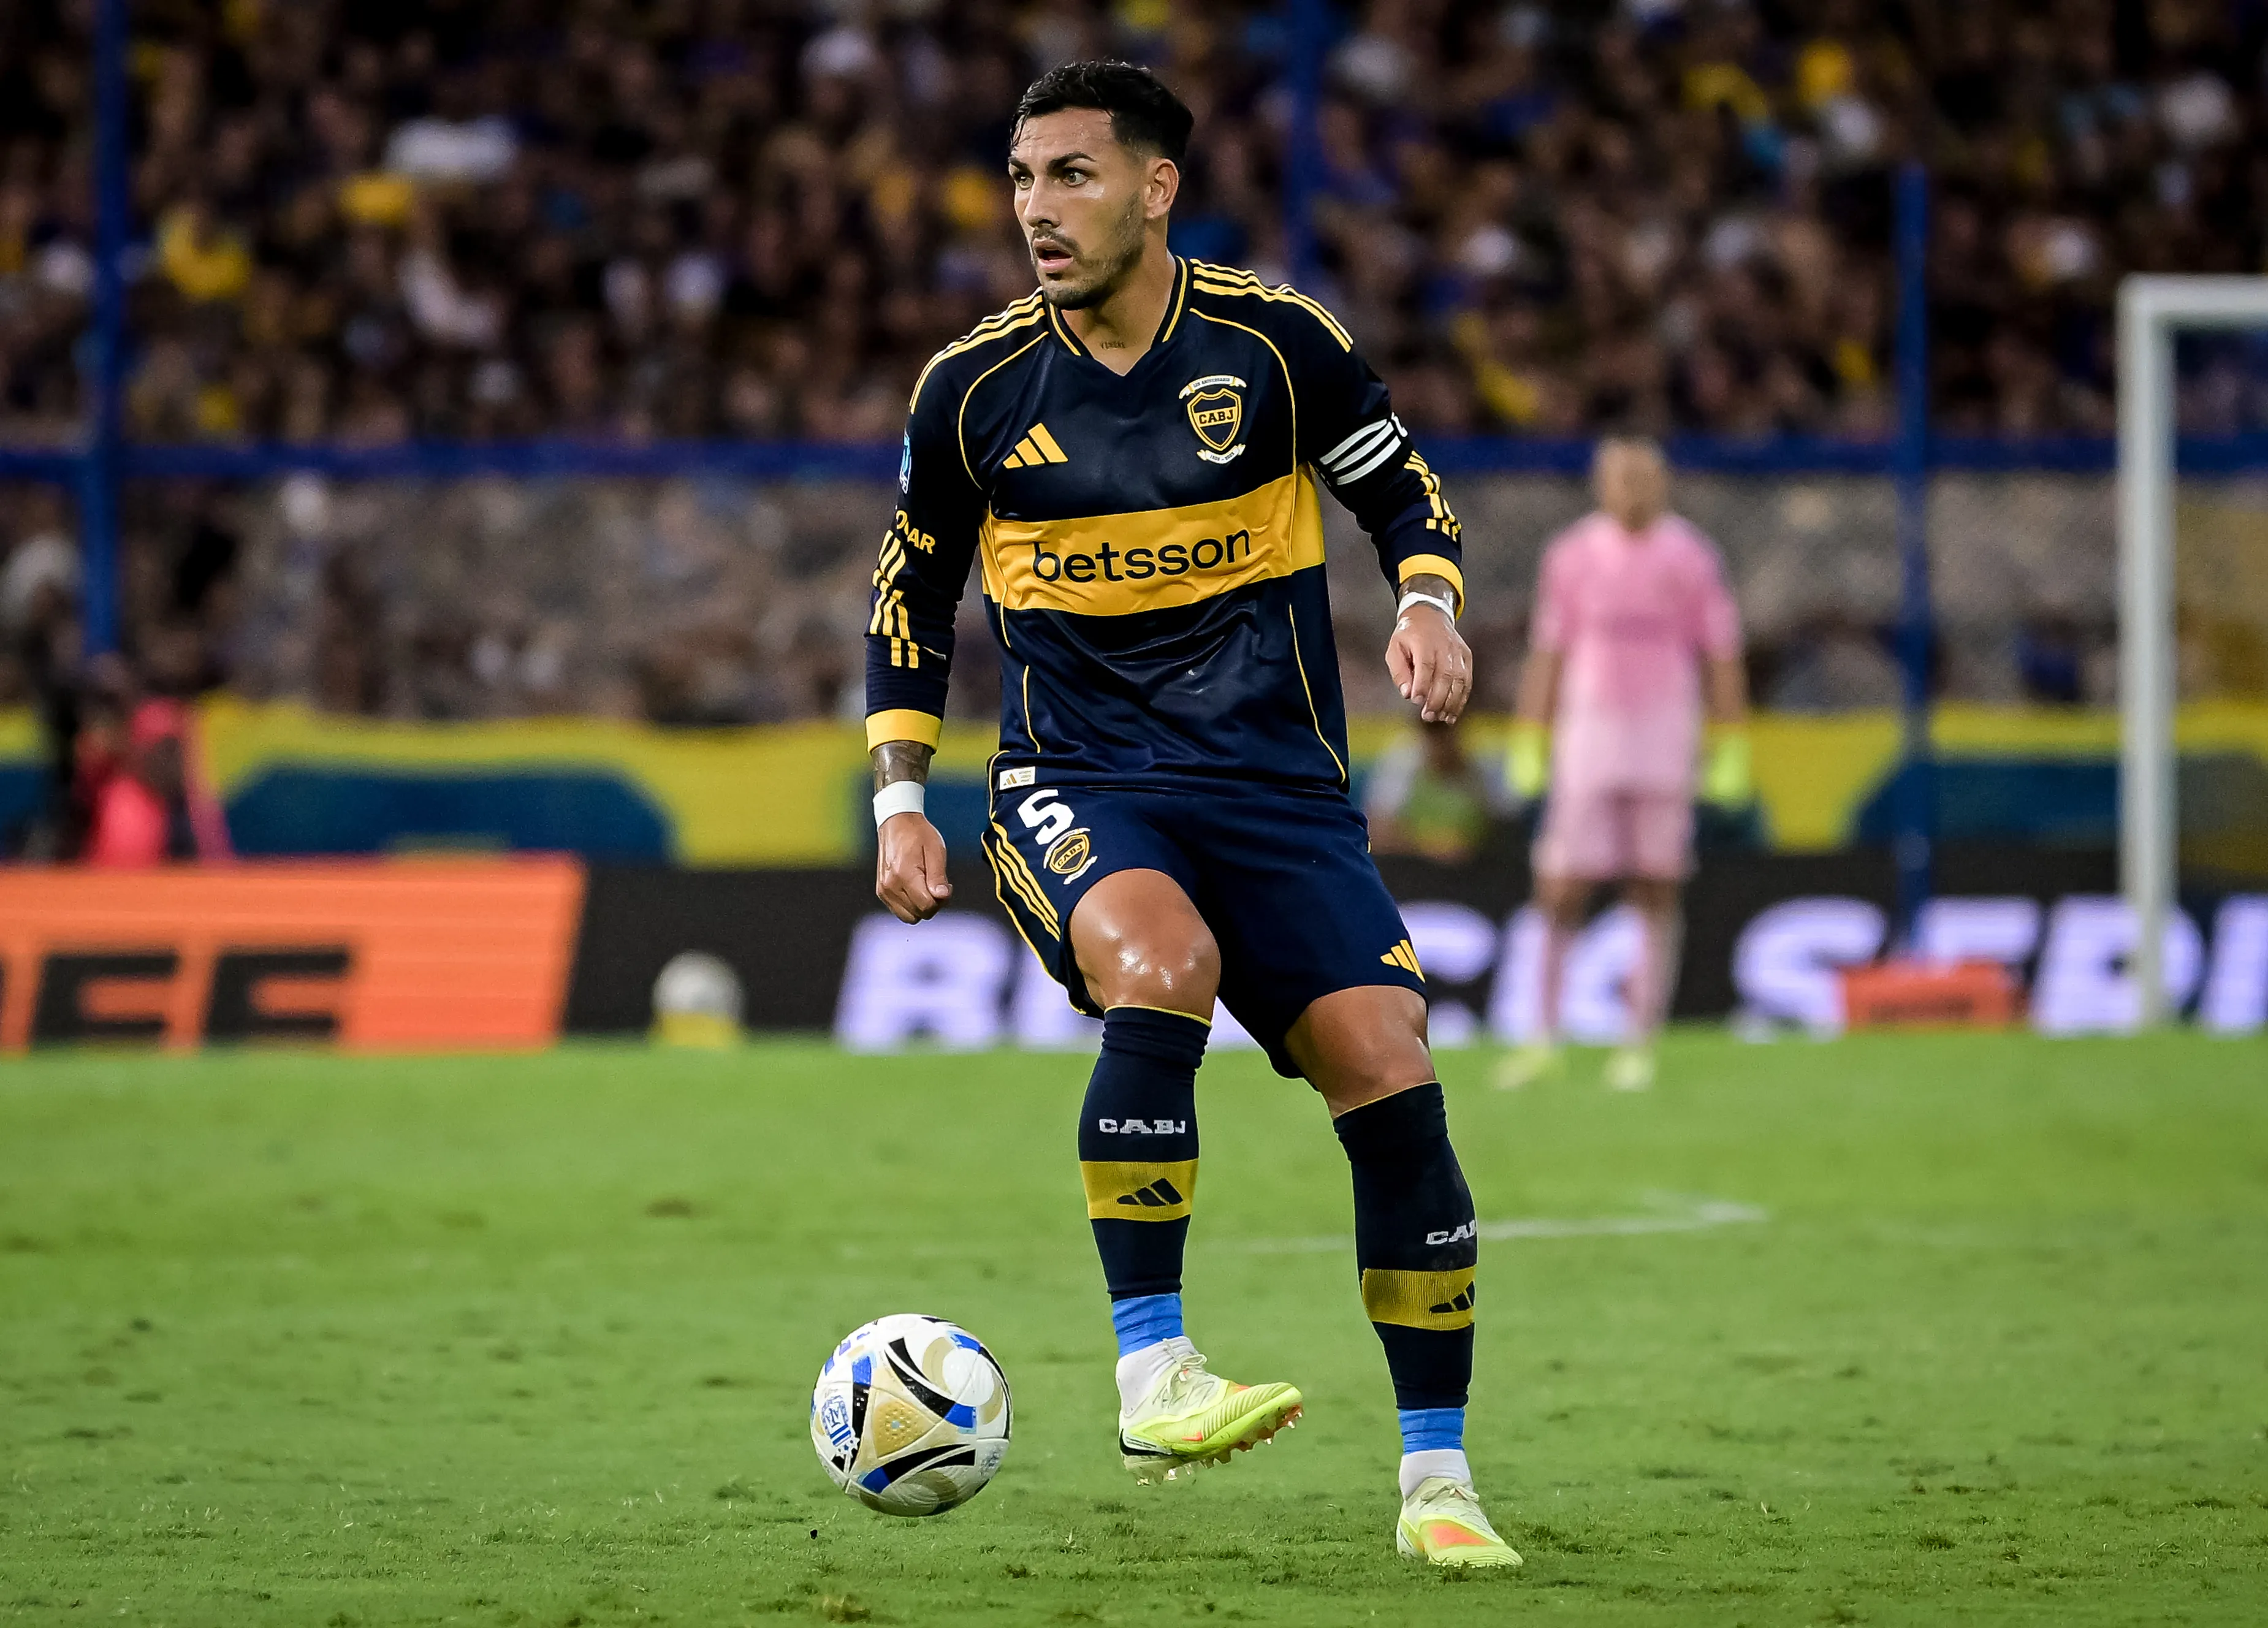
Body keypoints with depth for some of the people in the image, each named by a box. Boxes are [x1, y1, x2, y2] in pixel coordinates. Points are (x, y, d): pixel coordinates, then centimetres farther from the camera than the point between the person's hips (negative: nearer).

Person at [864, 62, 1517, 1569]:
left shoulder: (1274, 343, -2)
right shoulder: (975, 388, 0)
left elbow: (1404, 493, 11)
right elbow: (913, 595, 13)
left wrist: (1431, 606, -9)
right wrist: (900, 800, 5)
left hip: (1279, 781, 1)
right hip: (1078, 783, -1)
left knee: (1390, 1077, -12)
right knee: (1164, 966, -34)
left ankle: (1437, 1479, 2)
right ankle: (1150, 1374, -27)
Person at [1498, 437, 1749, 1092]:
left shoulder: (1690, 557, 2)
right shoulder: (1572, 554, 4)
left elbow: (1721, 658, 4)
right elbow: (1546, 654, 7)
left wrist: (1731, 754, -1)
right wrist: (1528, 747, 3)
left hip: (1665, 735, 0)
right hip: (1588, 733, 0)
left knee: (1657, 892, -1)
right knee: (1560, 891, -4)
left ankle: (1639, 1045, 4)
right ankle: (1545, 1036, 7)